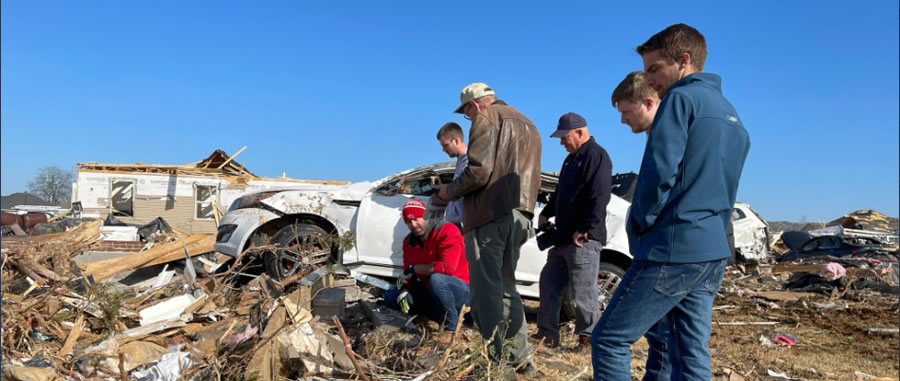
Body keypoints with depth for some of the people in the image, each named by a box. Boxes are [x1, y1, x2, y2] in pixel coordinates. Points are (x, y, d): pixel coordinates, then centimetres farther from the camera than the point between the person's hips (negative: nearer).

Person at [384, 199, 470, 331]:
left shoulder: (447, 231, -18)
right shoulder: (409, 242, 5)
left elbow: (448, 267, -30)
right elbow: (408, 274, 11)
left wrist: (415, 269, -21)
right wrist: (405, 289, -12)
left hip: (460, 289, -8)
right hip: (430, 290, 8)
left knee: (436, 278, -38)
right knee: (390, 296, 1)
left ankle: (451, 323, -14)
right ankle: (441, 316, -4)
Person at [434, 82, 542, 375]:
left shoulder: (487, 119, -2)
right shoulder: (527, 124, 25)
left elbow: (479, 171, -15)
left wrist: (450, 191, -1)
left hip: (491, 215, -9)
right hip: (520, 215, 9)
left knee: (487, 290, -5)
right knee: (505, 287, 16)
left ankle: (497, 359, -4)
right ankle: (521, 358, 18)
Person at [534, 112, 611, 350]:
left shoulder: (596, 156, -11)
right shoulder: (572, 158, 20)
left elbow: (599, 197, -20)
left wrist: (584, 230, -21)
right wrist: (546, 214, 17)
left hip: (583, 239, -10)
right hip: (564, 237, 10)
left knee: (583, 290, -4)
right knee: (549, 283, 13)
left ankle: (588, 338, 9)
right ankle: (547, 335, 22)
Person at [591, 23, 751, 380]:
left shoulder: (682, 99, -8)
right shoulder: (733, 117, 20)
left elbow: (659, 173, -18)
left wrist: (638, 226, -5)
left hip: (673, 249, -9)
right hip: (713, 252, 9)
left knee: (609, 340, -1)